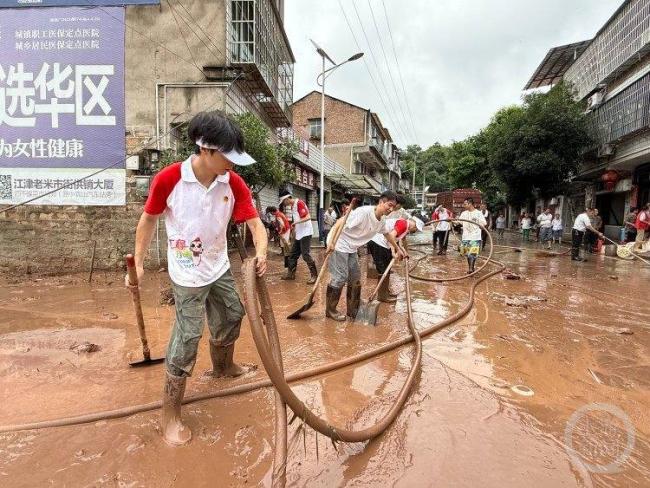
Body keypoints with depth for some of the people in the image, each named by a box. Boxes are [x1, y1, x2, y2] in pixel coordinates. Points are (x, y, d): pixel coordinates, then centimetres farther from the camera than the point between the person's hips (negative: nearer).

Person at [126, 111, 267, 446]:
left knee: (231, 317, 23)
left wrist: (261, 253, -33)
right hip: (188, 274, -6)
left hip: (220, 268, 6)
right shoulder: (168, 179, -21)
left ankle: (223, 367, 54)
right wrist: (138, 262, -10)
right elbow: (148, 220, -8)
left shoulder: (233, 183, -11)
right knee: (188, 337, -3)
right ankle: (170, 415, 16)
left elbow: (255, 222, -14)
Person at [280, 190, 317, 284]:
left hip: (305, 233, -9)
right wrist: (293, 227, 8)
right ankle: (290, 273, 22)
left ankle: (314, 275, 0)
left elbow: (308, 217, -21)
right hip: (298, 234, 10)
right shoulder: (292, 206, 13)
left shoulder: (299, 203, -15)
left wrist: (296, 222, -22)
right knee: (293, 254, 12)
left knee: (306, 255, -8)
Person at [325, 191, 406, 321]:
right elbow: (340, 222, -27)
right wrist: (331, 241, -34)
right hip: (339, 245, -9)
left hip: (352, 249, 9)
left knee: (355, 278, 12)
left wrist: (398, 249, 33)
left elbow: (387, 234, 23)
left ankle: (353, 310, 25)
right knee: (340, 278, -9)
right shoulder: (364, 212, -25)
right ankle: (330, 310, 6)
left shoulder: (381, 221, 2)